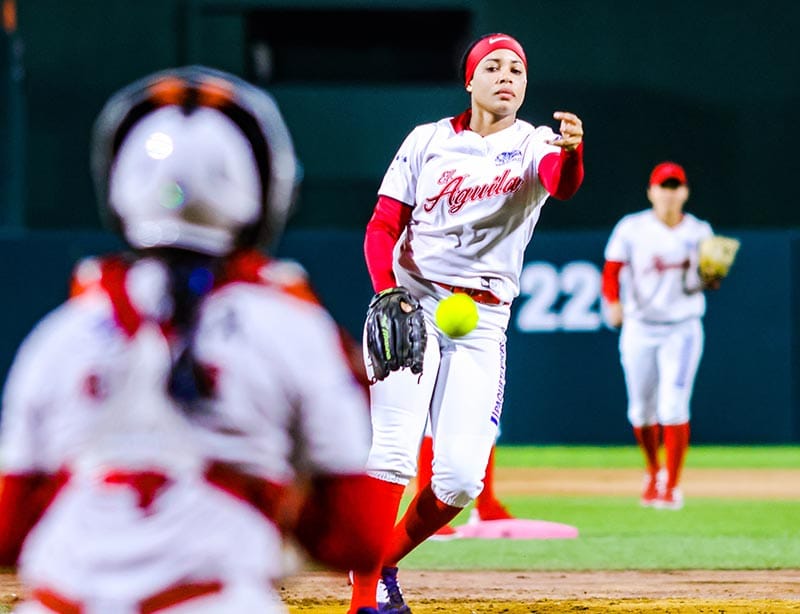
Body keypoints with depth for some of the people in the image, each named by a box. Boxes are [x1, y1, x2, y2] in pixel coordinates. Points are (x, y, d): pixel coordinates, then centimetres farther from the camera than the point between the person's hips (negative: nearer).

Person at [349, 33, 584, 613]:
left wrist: (571, 151, -47)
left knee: (461, 476, -8)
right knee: (394, 452, -15)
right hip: (411, 306, -1)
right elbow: (382, 226, 5)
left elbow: (563, 183, -22)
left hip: (483, 321, 1)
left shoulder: (534, 146, 2)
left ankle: (384, 563, 16)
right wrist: (387, 292, -14)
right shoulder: (427, 140, 5)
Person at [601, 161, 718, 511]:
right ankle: (653, 472, 32)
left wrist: (711, 277, -15)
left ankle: (672, 486, -9)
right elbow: (611, 269, -1)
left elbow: (707, 281, 8)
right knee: (641, 410, 8)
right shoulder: (632, 228, -1)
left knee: (674, 407, -13)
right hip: (639, 328, 1)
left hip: (683, 329, -1)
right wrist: (613, 303, -17)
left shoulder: (699, 232, 4)